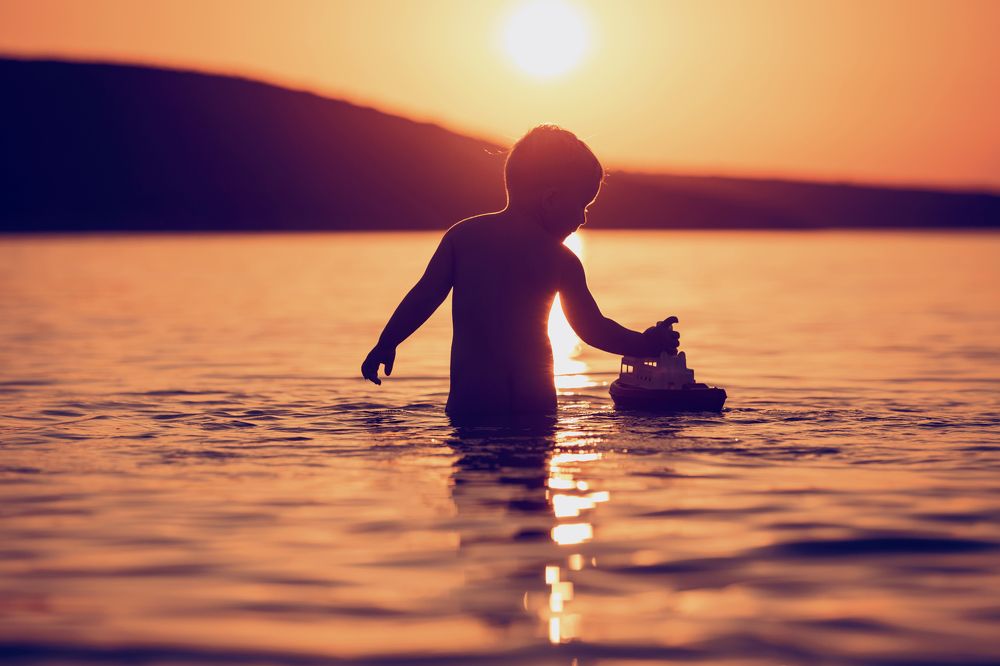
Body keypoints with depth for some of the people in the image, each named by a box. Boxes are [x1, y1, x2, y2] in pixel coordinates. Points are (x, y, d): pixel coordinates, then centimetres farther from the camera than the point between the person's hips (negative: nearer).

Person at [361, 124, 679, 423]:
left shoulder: (461, 235, 8)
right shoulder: (560, 259, 3)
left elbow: (424, 296, 7)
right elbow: (593, 329, 8)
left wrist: (385, 345, 18)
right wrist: (648, 344, 22)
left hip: (468, 399, 2)